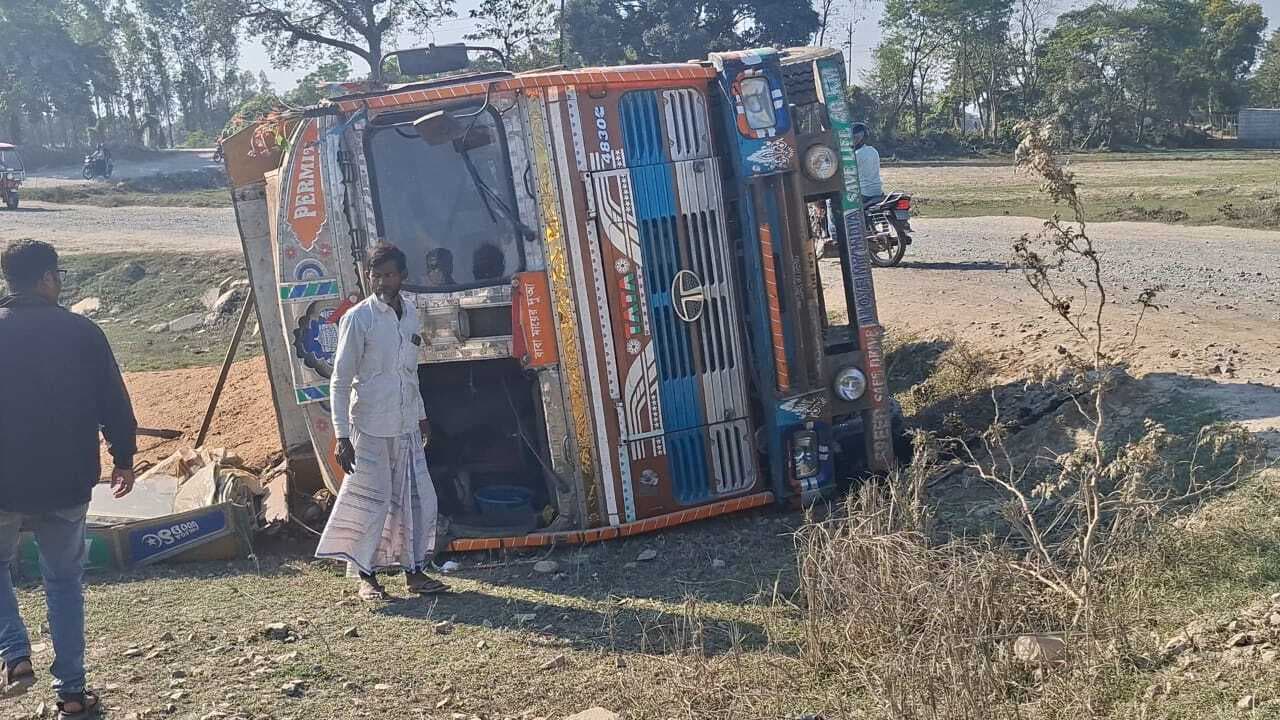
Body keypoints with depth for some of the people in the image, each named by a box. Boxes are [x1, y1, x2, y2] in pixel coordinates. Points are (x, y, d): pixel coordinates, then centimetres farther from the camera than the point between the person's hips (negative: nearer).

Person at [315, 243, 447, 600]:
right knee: (372, 502, 2)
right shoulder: (358, 318, -12)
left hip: (406, 427, 6)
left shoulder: (410, 311, 7)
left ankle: (415, 570, 22)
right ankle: (366, 576, 18)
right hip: (371, 429, -6)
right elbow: (340, 380, -12)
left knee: (420, 499, 9)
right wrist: (342, 435, -16)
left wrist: (421, 414, 22)